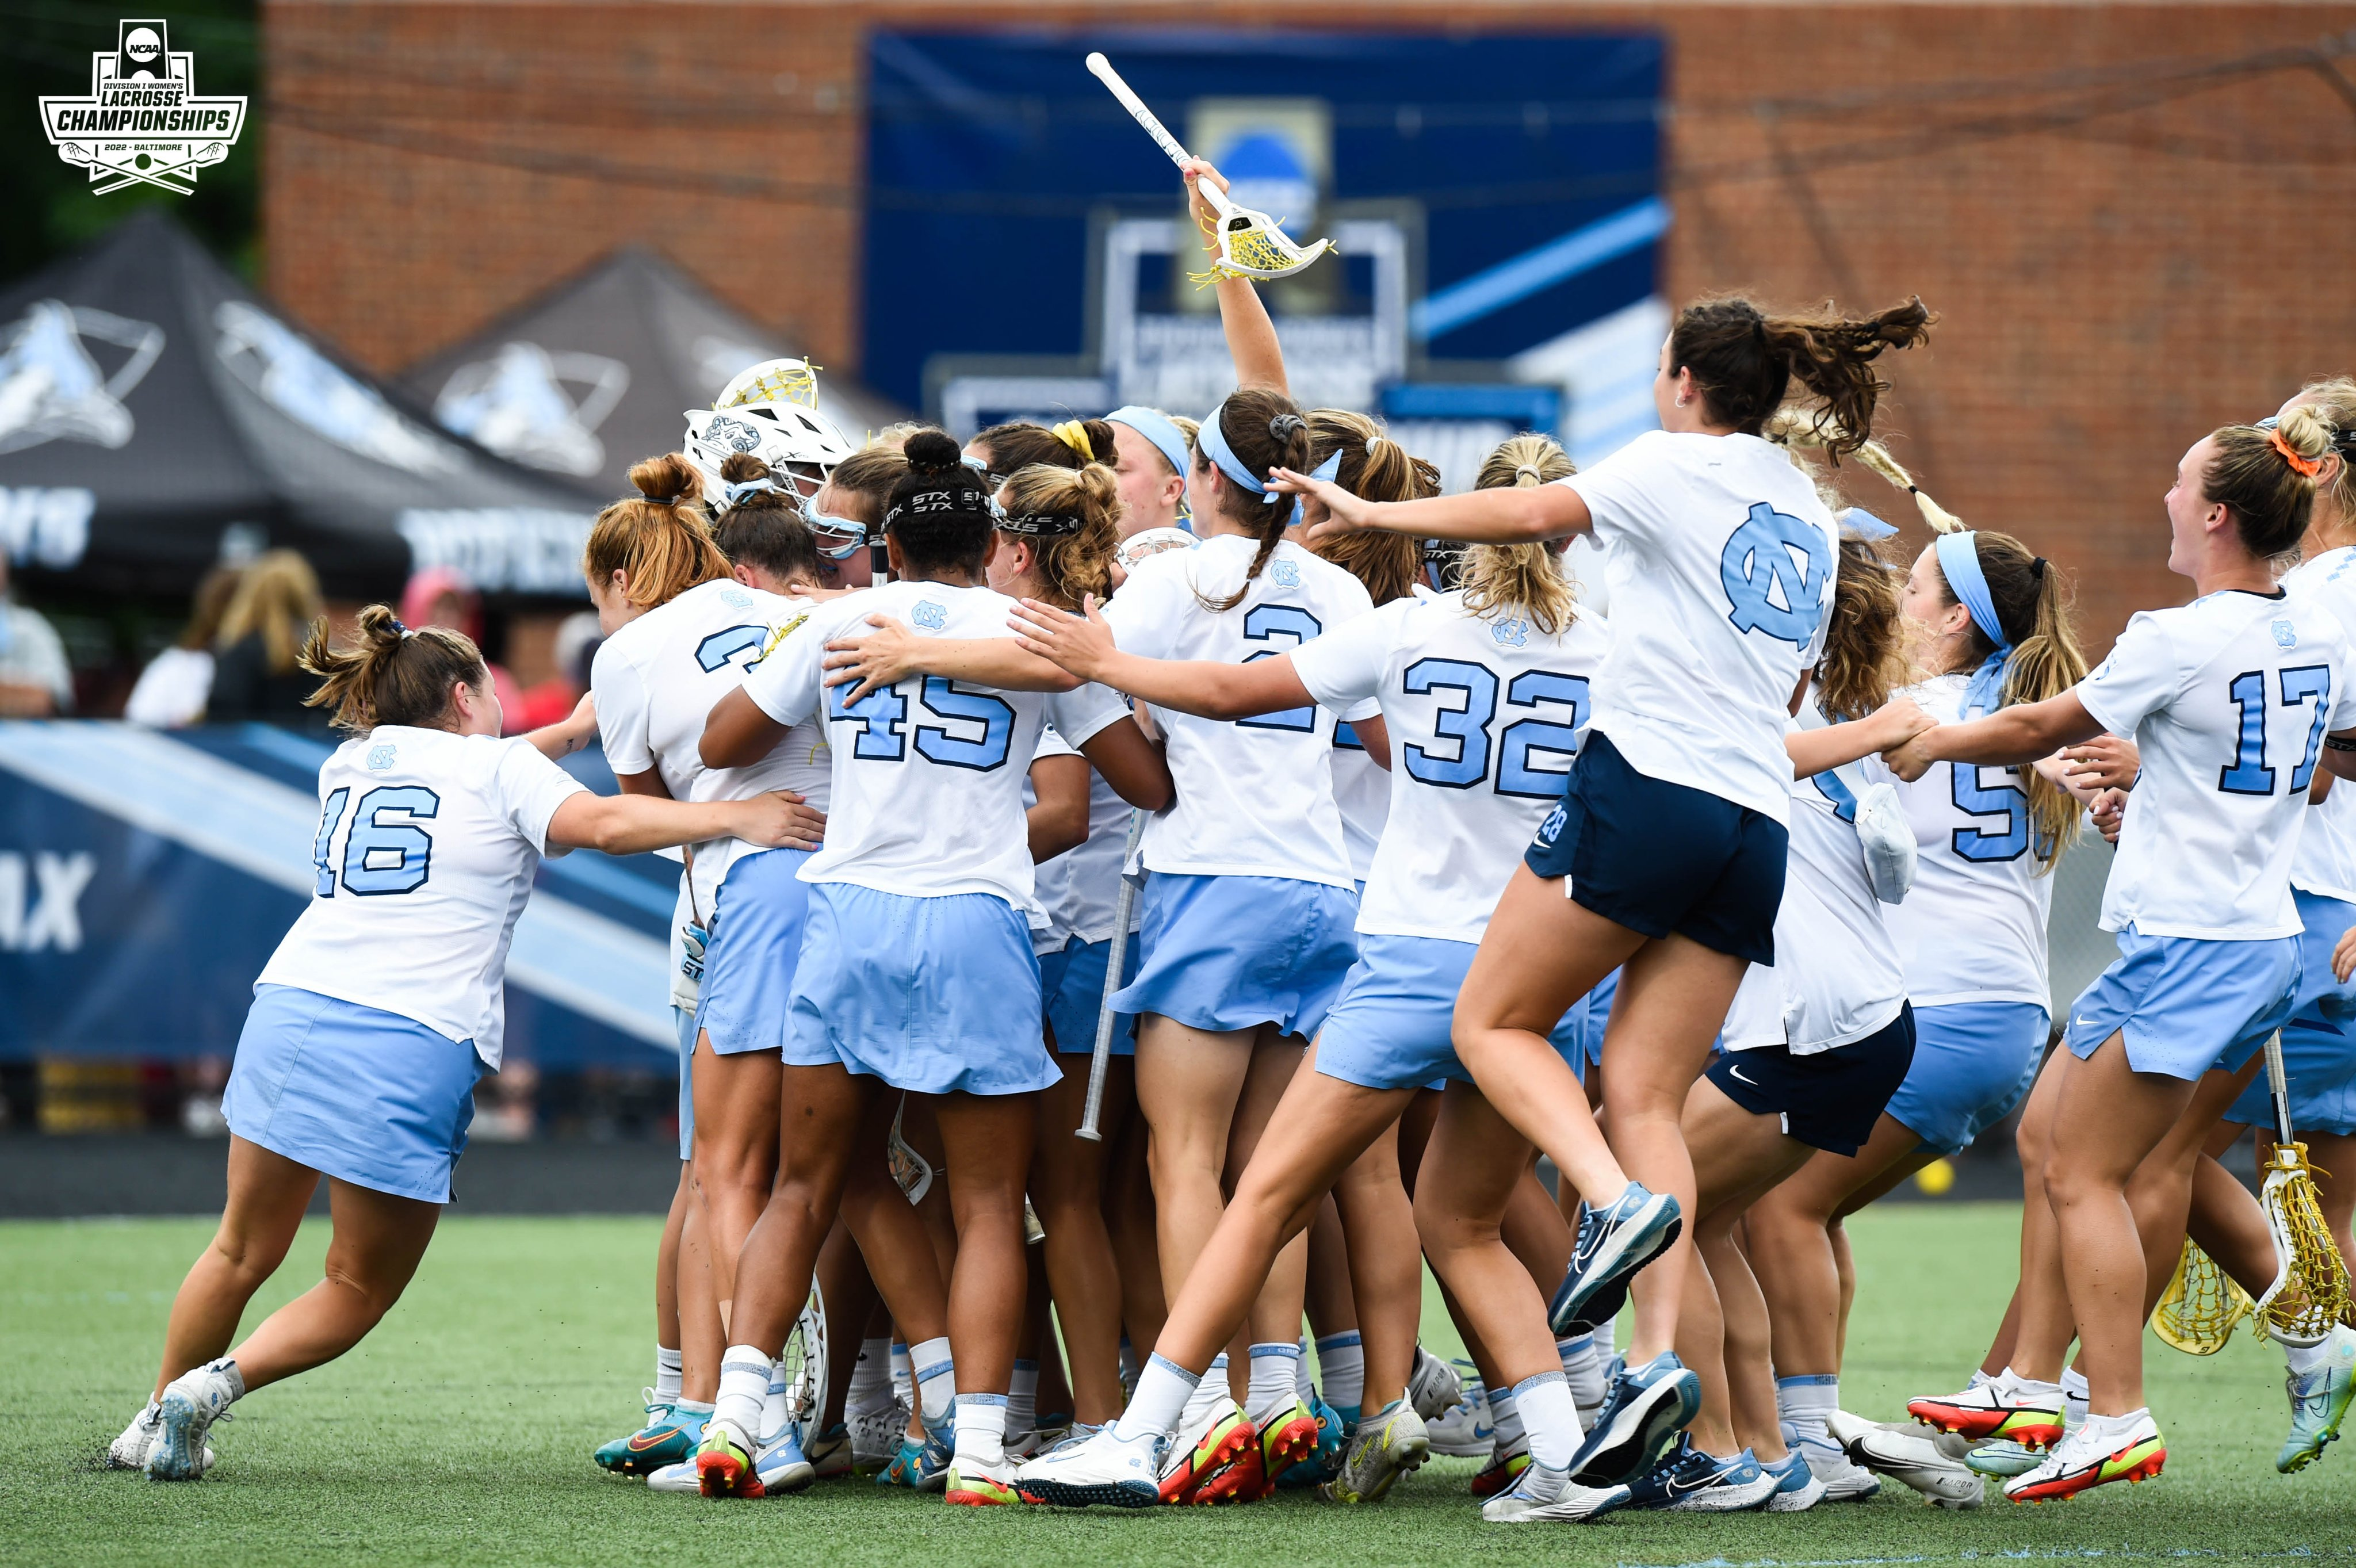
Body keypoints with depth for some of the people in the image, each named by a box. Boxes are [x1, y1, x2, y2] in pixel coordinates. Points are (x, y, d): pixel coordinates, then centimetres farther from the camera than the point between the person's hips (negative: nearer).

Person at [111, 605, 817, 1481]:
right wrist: (734, 817, -12)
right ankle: (210, 1385, -6)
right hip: (415, 1043, -5)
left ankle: (160, 1415, 30)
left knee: (243, 1253, 22)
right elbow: (600, 824, -11)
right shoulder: (498, 768, 6)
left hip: (291, 1008, 5)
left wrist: (568, 731, 44)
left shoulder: (347, 766, 22)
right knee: (362, 1289, 10)